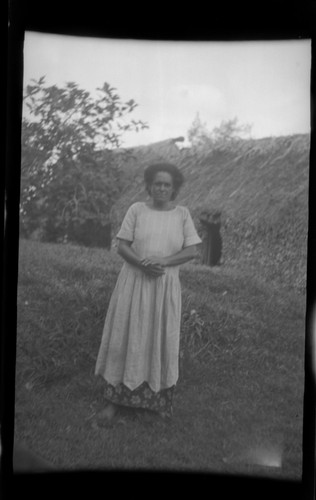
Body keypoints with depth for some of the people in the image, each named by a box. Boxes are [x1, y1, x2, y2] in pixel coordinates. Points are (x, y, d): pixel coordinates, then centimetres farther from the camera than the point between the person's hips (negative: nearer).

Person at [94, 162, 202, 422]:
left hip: (166, 287, 0)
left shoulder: (183, 213, 0)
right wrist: (143, 264, -23)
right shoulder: (136, 209, -1)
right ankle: (115, 399, 17)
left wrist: (163, 261, -21)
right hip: (133, 283, 0)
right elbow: (122, 246, -4)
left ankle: (159, 398, 25)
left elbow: (192, 251, -5)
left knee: (160, 341, 6)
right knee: (125, 339, 2)